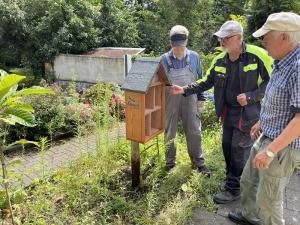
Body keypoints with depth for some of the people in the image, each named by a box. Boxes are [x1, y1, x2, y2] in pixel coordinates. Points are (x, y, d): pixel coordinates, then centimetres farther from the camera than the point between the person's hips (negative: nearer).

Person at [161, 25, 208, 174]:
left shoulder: (194, 57, -1)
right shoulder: (164, 59, -6)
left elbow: (199, 79, 9)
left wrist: (200, 98, 9)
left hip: (189, 100, 1)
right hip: (170, 101, -1)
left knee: (194, 131, 6)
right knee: (169, 132, 10)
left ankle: (198, 161, 24)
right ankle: (170, 161, 28)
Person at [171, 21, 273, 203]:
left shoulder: (257, 55, -17)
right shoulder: (220, 60, 1)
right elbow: (206, 83, 8)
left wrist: (250, 97, -21)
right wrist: (185, 90, -4)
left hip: (249, 113, -6)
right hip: (228, 112, 6)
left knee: (239, 150, 0)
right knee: (227, 147, 16)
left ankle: (233, 189, 18)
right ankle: (234, 179, 38)